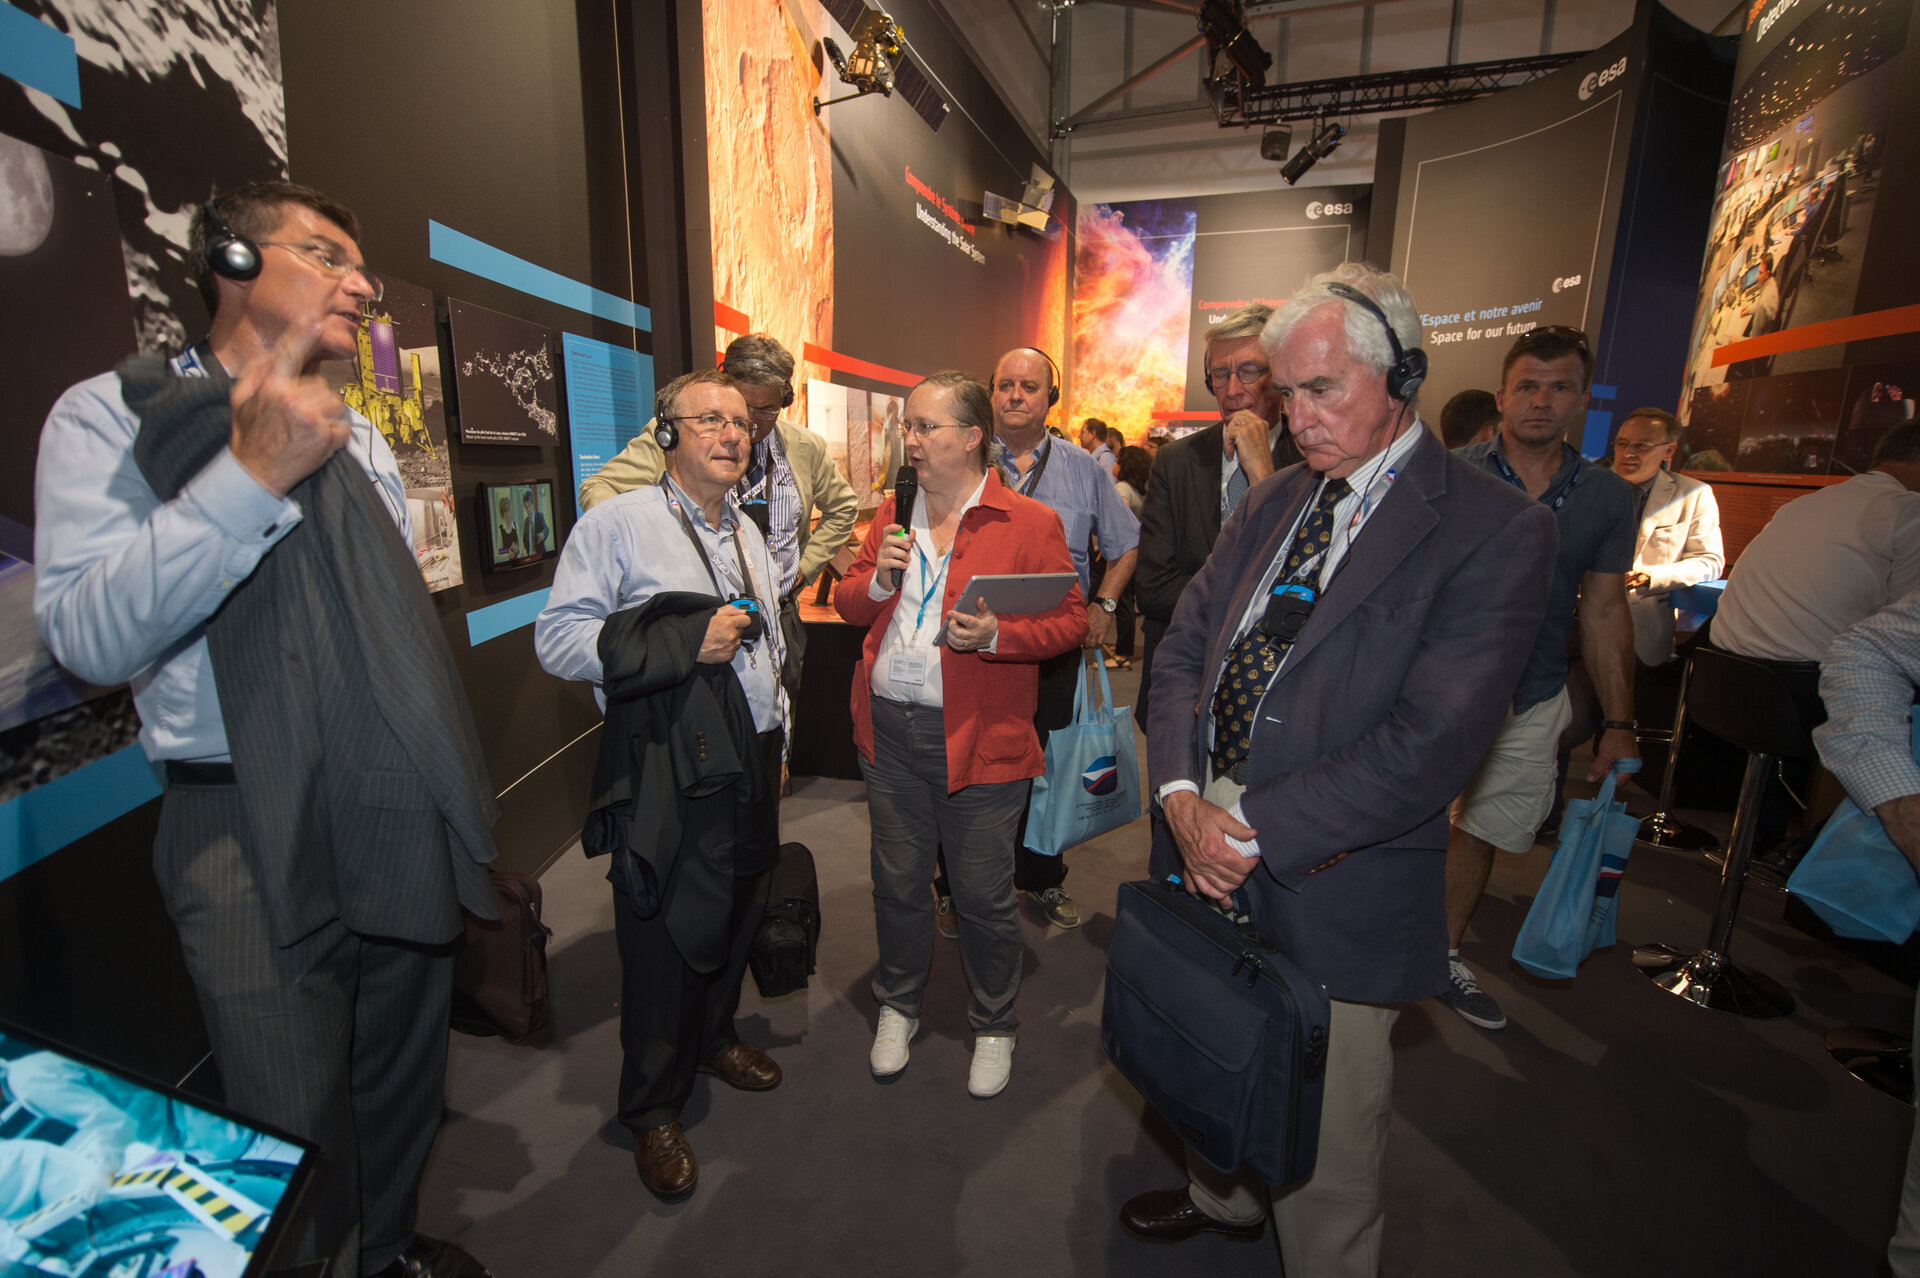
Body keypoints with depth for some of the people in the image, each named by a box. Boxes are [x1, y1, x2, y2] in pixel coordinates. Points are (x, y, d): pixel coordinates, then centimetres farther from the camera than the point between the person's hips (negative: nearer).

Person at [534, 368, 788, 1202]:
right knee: (666, 938, 6)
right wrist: (687, 639, -22)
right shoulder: (617, 523, -9)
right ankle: (653, 1112, 30)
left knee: (736, 918, 20)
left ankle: (715, 1039, 47)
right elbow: (557, 638, -17)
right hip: (667, 775, -7)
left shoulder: (747, 532, 14)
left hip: (746, 765, 7)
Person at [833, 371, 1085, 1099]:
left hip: (979, 738, -4)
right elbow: (848, 605, 14)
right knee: (897, 882, 19)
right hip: (888, 729, 5)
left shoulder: (1031, 523, -6)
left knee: (983, 896, 9)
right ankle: (898, 1006, 43)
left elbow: (1070, 621, -7)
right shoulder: (890, 514, 10)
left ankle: (993, 1027, 35)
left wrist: (997, 636, -24)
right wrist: (875, 579, -8)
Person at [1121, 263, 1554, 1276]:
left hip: (1334, 890, -6)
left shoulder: (1495, 530, -13)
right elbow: (1183, 648, 4)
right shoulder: (1274, 500, 7)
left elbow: (1429, 743, -21)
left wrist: (1259, 830, -19)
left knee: (1326, 1130, 15)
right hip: (1208, 848, 6)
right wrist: (1182, 793, -11)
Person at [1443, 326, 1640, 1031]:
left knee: (1484, 832, 13)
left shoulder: (1608, 497, 4)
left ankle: (1442, 955, 33)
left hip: (1532, 702, 3)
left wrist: (1618, 723, 6)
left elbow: (1603, 611, 8)